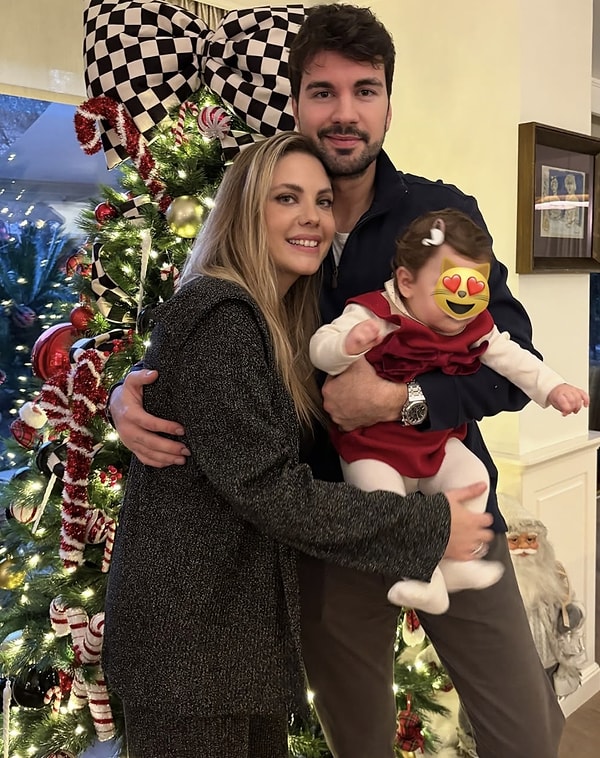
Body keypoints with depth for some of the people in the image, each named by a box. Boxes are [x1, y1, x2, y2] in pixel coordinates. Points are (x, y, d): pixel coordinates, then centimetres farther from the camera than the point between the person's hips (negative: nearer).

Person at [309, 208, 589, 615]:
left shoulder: (476, 329, -2)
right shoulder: (373, 316, -20)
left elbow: (513, 360, 6)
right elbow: (321, 349, -27)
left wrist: (554, 388, -6)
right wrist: (349, 344, -50)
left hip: (437, 443, 5)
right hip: (371, 446, -5)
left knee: (474, 476, -10)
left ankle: (452, 564, 5)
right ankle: (424, 580, -10)